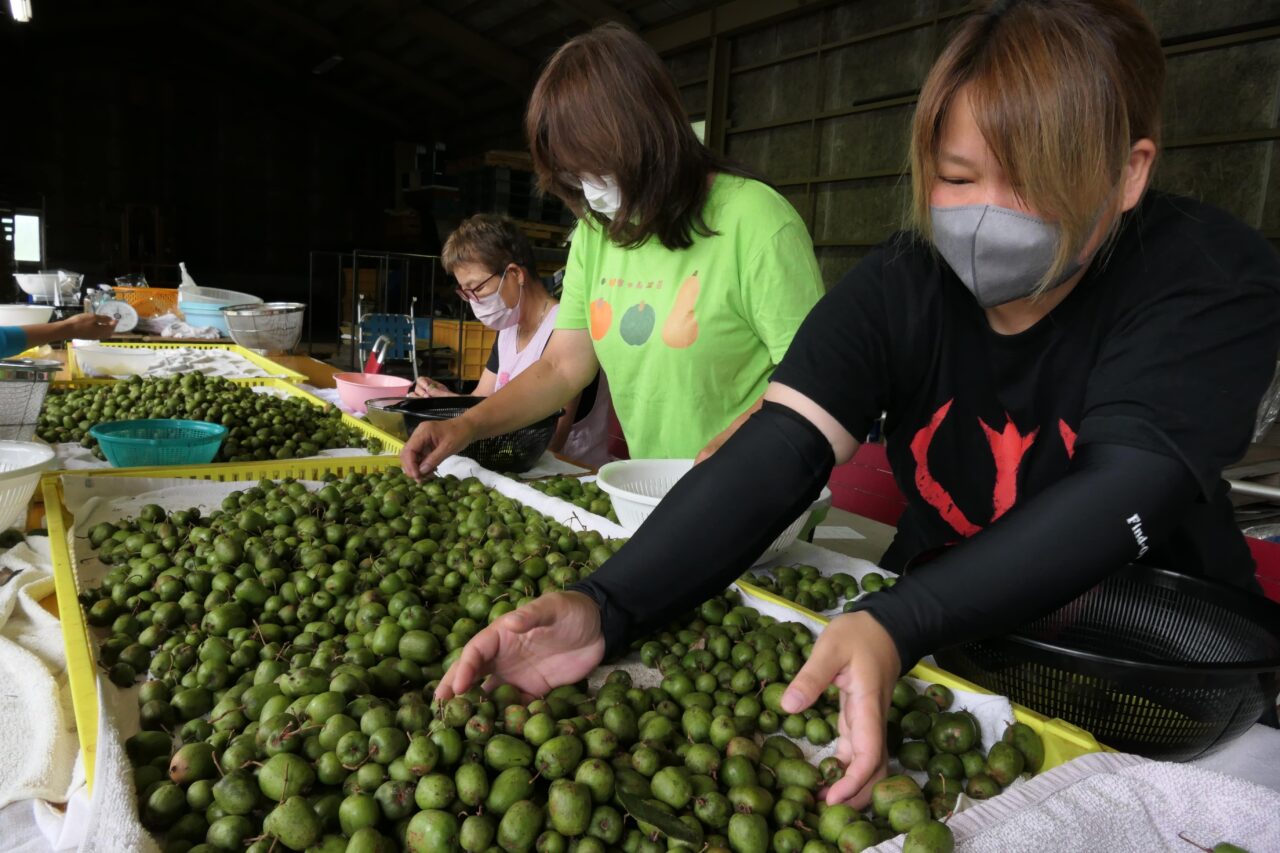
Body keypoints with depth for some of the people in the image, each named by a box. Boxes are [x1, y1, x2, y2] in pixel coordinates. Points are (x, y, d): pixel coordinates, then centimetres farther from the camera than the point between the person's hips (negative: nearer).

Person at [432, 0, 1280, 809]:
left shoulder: (1211, 283, -15)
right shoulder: (898, 287, -10)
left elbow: (1126, 488, -29)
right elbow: (778, 451, -23)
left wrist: (899, 624, -45)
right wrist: (607, 606, -38)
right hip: (938, 635, 1)